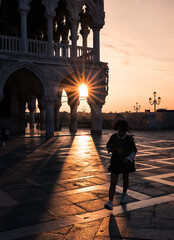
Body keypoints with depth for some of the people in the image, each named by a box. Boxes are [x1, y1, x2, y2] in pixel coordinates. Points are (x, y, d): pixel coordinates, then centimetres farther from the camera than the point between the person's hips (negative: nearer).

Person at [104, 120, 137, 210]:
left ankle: (124, 194, 47)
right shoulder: (114, 136, -8)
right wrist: (111, 149, -17)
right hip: (115, 163, 1)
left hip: (126, 162, 0)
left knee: (125, 179, 20)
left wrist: (128, 159, -26)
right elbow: (108, 146, 6)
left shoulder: (129, 138, -15)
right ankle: (110, 203, -12)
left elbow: (134, 151, -10)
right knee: (113, 183, -8)